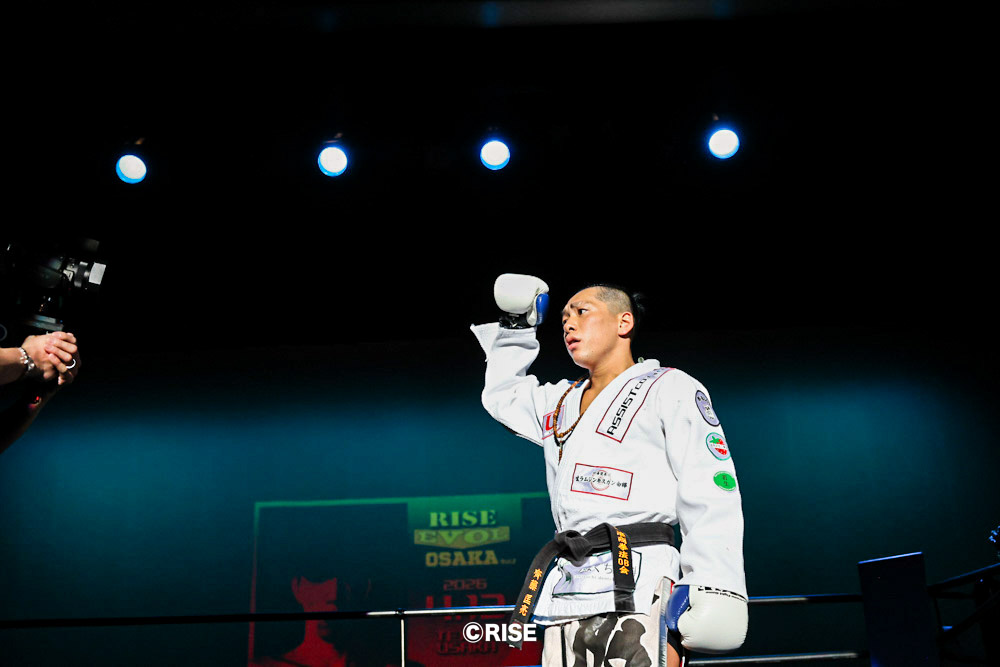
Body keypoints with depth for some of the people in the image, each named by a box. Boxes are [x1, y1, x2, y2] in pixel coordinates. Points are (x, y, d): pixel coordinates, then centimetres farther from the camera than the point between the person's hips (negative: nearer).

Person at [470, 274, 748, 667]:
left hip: (637, 592, -6)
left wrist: (710, 589, -15)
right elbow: (501, 395, 41)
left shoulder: (670, 389, 3)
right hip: (567, 590, 6)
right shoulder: (560, 402, 23)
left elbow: (710, 497, -5)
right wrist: (515, 327, 30)